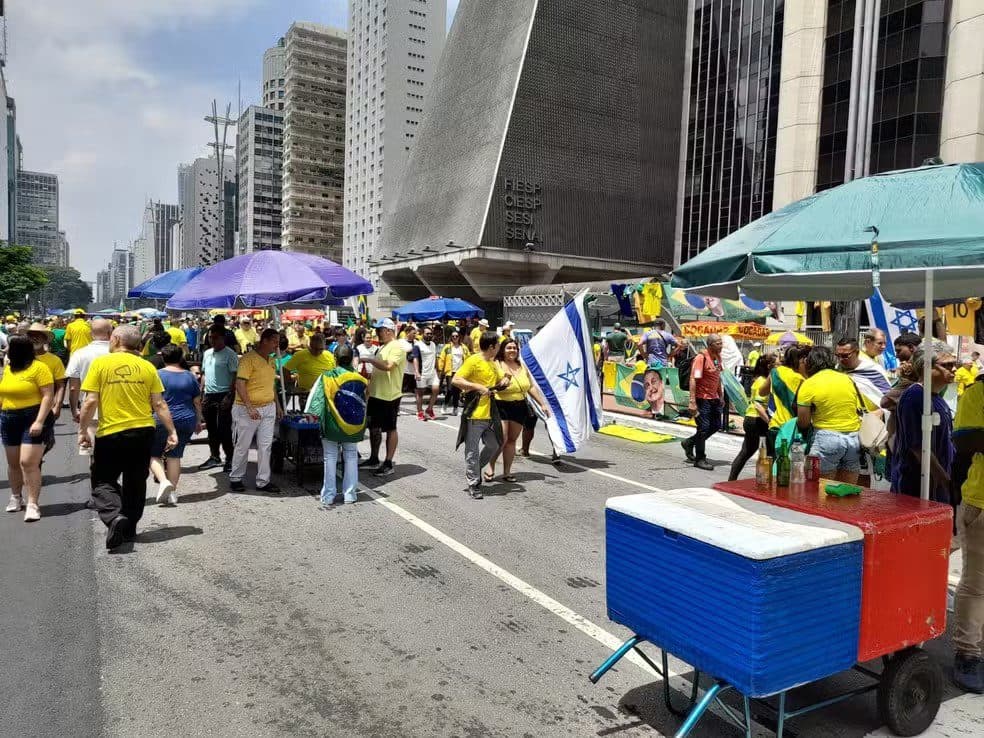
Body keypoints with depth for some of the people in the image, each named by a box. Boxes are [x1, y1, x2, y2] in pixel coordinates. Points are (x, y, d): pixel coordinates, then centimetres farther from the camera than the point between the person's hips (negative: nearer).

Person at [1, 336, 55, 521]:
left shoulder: (39, 368, -11)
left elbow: (48, 396, -16)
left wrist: (39, 421, -22)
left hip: (32, 420, -7)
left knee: (29, 462, -12)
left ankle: (32, 504, -8)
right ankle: (16, 497, 29)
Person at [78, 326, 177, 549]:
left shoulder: (100, 363, -5)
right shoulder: (147, 366, 1)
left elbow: (91, 402, -10)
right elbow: (159, 404, -1)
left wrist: (82, 430, 1)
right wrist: (171, 432, 4)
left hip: (110, 432, -3)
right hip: (143, 432, 3)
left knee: (103, 481, 10)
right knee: (136, 482, 17)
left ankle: (114, 517, -14)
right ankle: (129, 528, 26)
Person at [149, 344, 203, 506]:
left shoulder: (158, 375, -5)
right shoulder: (190, 376, 6)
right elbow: (197, 402, 11)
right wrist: (198, 421, 22)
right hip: (186, 421, 4)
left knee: (153, 454, 9)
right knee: (175, 456, 9)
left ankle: (163, 481, -14)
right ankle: (172, 493, 10)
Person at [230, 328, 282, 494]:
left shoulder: (270, 360, 11)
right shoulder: (248, 358, -14)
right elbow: (240, 384, -19)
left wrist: (277, 405, 18)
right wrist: (249, 407, -24)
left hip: (268, 408, 7)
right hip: (248, 409, -7)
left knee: (265, 446, 6)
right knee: (242, 446, 6)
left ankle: (263, 481, 12)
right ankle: (235, 478, 21)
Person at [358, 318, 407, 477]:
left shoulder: (397, 347, -14)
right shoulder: (382, 347, 15)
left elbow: (388, 366, -28)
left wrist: (369, 359, -22)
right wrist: (369, 376, 8)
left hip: (389, 396, -9)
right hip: (376, 393, 9)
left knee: (390, 429, 1)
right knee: (374, 427, 16)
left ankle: (388, 464, 8)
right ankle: (374, 459, 28)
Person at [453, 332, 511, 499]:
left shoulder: (493, 364, 15)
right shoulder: (473, 361, -11)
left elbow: (499, 381, 27)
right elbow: (456, 380, -16)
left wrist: (505, 381, 3)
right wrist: (477, 387, -21)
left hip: (490, 413, 8)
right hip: (475, 413, -8)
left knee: (494, 445, 16)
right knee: (473, 450, 0)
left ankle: (474, 470, 34)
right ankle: (474, 485, 9)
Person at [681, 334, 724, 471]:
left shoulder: (718, 357, 8)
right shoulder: (701, 358, -17)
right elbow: (693, 380, -21)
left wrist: (721, 396, 20)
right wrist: (692, 402, -25)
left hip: (714, 398, 8)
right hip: (702, 398, -8)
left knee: (716, 426, 13)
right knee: (704, 427, -2)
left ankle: (689, 443, 29)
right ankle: (700, 459, 10)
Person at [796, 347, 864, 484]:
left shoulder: (808, 385, -5)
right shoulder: (847, 379, 8)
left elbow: (803, 423, -6)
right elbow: (859, 410, 12)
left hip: (828, 437, -5)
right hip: (854, 437, 5)